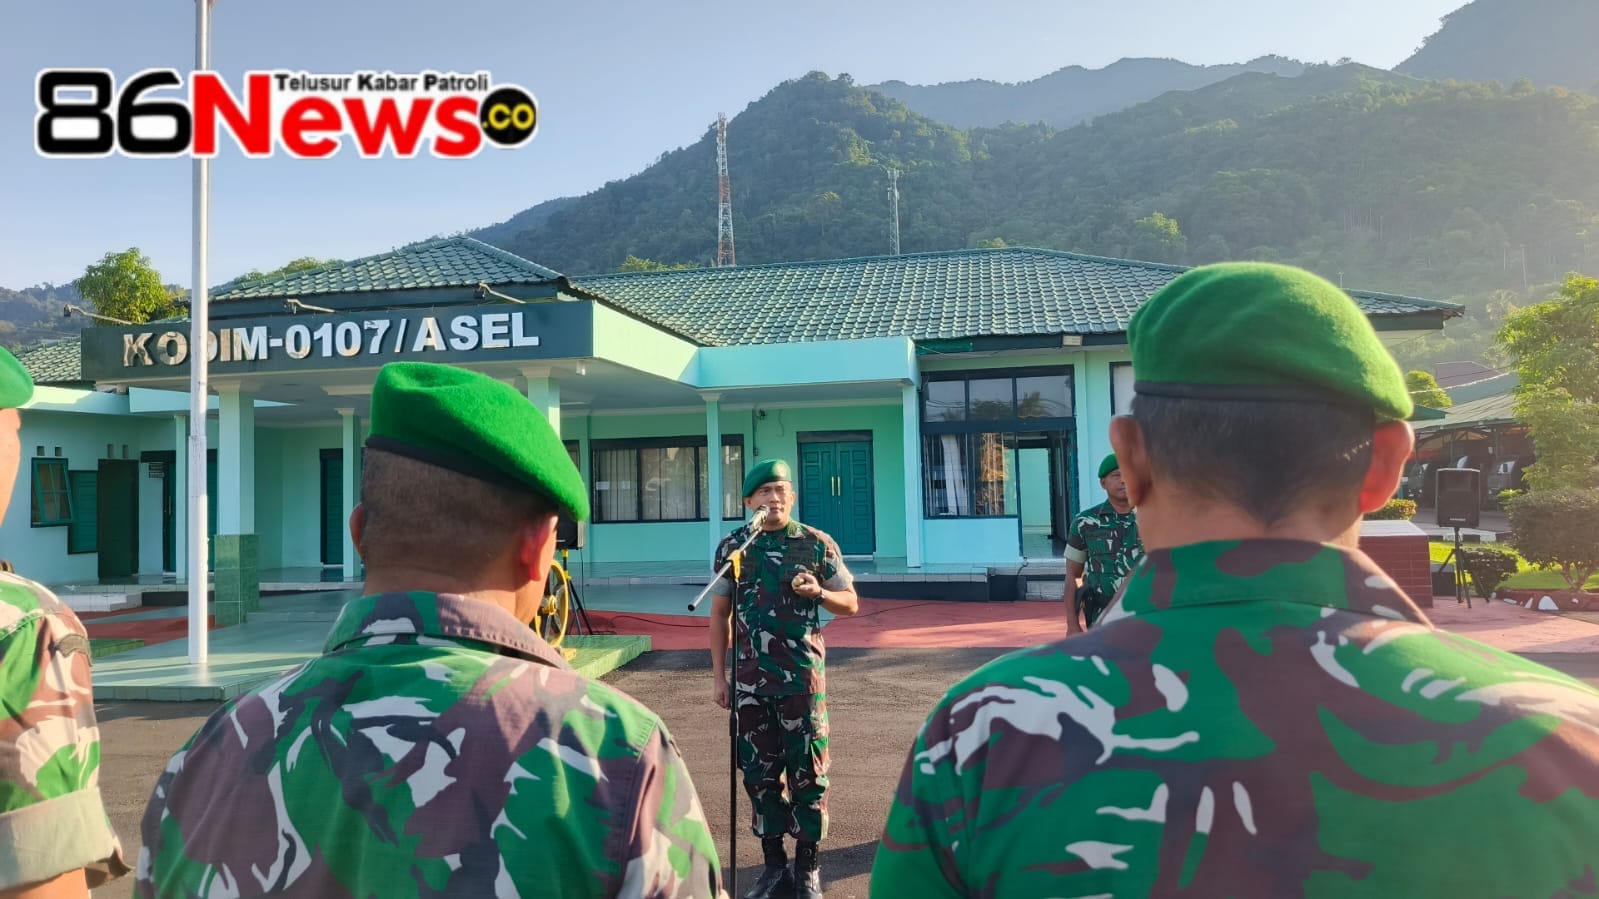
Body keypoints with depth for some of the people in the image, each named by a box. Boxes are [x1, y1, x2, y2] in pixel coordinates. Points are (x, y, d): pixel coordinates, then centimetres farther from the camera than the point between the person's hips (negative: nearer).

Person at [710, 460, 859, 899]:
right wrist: (718, 675, 4)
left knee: (808, 772, 5)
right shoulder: (732, 546, 3)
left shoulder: (818, 544, -2)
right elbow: (719, 614, 8)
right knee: (759, 773, 9)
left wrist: (818, 592, -16)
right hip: (751, 680, 2)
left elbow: (851, 603, 5)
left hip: (803, 677, -2)